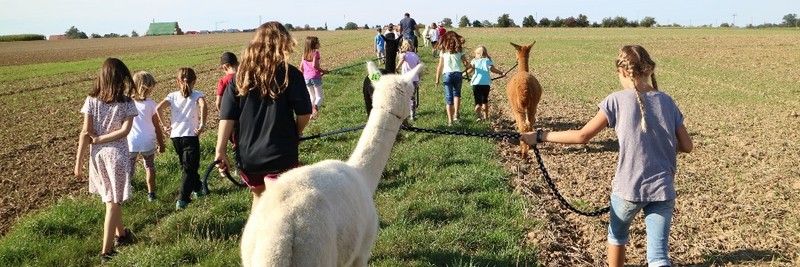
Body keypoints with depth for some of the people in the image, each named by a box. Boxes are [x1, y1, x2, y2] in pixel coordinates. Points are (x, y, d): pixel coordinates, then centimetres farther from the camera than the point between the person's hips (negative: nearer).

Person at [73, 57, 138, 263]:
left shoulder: (91, 100, -3)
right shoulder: (127, 103, -8)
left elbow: (85, 133, -5)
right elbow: (125, 130, -18)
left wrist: (78, 161, -1)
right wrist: (99, 139, -10)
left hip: (97, 154, 3)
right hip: (117, 154, -3)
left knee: (111, 197, 22)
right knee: (113, 201, 3)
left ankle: (120, 234, 40)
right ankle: (107, 250, 0)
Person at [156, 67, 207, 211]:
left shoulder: (173, 96, 4)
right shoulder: (197, 95, -4)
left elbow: (158, 108, -10)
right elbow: (203, 106, -26)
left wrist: (165, 125, 0)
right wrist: (202, 125, -20)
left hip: (175, 136, 4)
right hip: (191, 136, -4)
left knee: (189, 166, 24)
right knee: (189, 169, -1)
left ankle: (197, 188, 41)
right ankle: (182, 200, -14)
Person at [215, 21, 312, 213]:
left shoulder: (241, 76, 4)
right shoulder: (290, 74, -6)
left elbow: (227, 116, -1)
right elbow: (304, 112, -7)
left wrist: (221, 149, -1)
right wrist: (296, 134, 12)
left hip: (246, 155, 4)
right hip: (280, 154, -4)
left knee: (259, 197, 26)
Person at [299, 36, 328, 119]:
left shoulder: (304, 53, 9)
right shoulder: (316, 52, -8)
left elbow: (301, 67, 9)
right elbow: (314, 65, -20)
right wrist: (323, 71, -8)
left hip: (306, 78, 5)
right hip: (315, 77, -5)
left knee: (312, 97, 20)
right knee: (319, 97, 0)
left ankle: (311, 113, 13)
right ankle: (316, 106, -32)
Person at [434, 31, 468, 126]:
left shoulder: (443, 51, 6)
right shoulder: (460, 50, 7)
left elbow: (440, 66, 2)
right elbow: (465, 63, 3)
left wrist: (437, 79, 8)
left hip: (447, 74, -1)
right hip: (458, 74, 1)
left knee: (448, 97, 5)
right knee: (457, 93, 23)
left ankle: (450, 120, 4)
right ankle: (456, 114, 9)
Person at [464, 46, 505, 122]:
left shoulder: (474, 60, 9)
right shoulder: (488, 61, 11)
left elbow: (470, 69, -7)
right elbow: (492, 68, -6)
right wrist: (501, 73, 1)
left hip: (476, 83, -2)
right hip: (486, 83, 2)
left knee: (478, 102, -4)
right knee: (485, 101, 21)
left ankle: (478, 116, -27)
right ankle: (485, 116, 29)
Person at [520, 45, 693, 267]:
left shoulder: (617, 100, -7)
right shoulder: (667, 102, 4)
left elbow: (583, 136, -9)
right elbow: (687, 146, 7)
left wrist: (540, 136, -2)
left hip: (629, 188, -2)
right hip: (662, 190, 2)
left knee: (617, 235, 27)